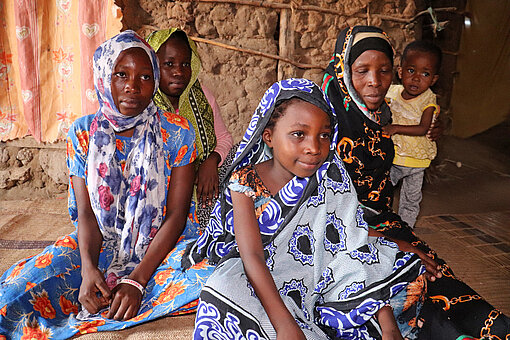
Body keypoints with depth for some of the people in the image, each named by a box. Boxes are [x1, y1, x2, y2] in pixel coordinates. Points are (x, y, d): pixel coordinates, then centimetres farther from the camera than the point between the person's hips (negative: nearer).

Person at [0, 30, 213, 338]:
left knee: (208, 273, -33)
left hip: (163, 244, 0)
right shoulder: (83, 134, -2)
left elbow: (176, 215, -12)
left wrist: (137, 280, -22)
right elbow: (86, 214, -4)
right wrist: (88, 268, -24)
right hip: (100, 245, 1)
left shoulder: (177, 132, -9)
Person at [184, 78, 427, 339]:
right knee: (224, 295, -34)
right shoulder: (246, 182, -17)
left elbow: (354, 247, -13)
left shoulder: (331, 176, -10)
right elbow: (252, 256, -24)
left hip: (315, 274, 2)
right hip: (260, 276, -1)